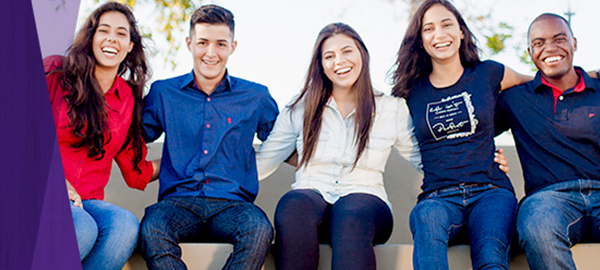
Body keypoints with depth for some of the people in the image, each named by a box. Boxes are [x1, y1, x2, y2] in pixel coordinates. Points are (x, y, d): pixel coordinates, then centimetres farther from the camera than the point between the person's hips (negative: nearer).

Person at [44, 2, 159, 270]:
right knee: (83, 228, -36)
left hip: (87, 201, 3)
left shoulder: (129, 99, 13)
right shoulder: (55, 71, 3)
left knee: (125, 224, -31)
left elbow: (136, 173, 15)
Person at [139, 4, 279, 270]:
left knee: (260, 230, -35)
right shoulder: (163, 93, 14)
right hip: (179, 201, 0)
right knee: (151, 229, -34)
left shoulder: (256, 97, 13)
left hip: (232, 204, 0)